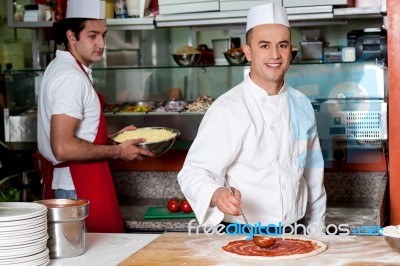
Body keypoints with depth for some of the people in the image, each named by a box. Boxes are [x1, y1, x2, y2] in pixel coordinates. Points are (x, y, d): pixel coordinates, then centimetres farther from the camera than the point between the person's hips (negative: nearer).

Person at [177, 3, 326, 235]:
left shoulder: (302, 105, 5)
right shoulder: (227, 109, -12)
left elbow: (313, 176, 13)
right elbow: (194, 172, -17)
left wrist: (316, 230, 14)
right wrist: (217, 195, -36)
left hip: (295, 233, 4)